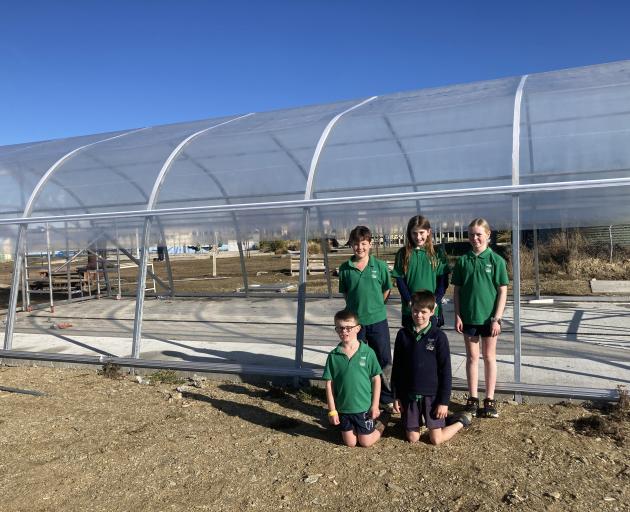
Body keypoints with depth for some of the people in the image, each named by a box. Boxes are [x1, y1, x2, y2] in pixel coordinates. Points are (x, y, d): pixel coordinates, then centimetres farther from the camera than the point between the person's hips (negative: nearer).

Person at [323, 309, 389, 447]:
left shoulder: (368, 352, -12)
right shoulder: (333, 356, -8)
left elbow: (376, 379, -5)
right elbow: (329, 384, -3)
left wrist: (375, 406, -5)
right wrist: (332, 410, -4)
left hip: (364, 407, -2)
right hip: (342, 408, 2)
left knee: (365, 442, 11)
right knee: (350, 443, 14)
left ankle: (382, 419, 35)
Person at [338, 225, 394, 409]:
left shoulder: (380, 266, -6)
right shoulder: (345, 268, -4)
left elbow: (386, 290, 5)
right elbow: (345, 293, 6)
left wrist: (375, 307, 5)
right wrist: (358, 307, 1)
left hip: (377, 320, -1)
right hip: (354, 321, 1)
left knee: (384, 361, 9)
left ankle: (387, 399, 26)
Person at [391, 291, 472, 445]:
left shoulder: (438, 336, -10)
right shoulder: (403, 335, -1)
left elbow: (445, 371, -7)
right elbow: (396, 367, 4)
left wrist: (444, 401, -9)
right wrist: (396, 396, 4)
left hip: (432, 394, -3)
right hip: (409, 394, 3)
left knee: (436, 439, 2)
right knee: (412, 438, 7)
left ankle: (461, 421, 27)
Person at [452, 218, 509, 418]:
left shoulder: (496, 260, -6)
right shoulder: (463, 260, 0)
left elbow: (503, 291, -6)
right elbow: (457, 290, 3)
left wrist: (497, 318, -10)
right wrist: (457, 315, -2)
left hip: (489, 317, -2)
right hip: (468, 317, 2)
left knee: (489, 356, 10)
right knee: (472, 356, 11)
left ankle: (490, 399, 21)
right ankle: (472, 399, 21)